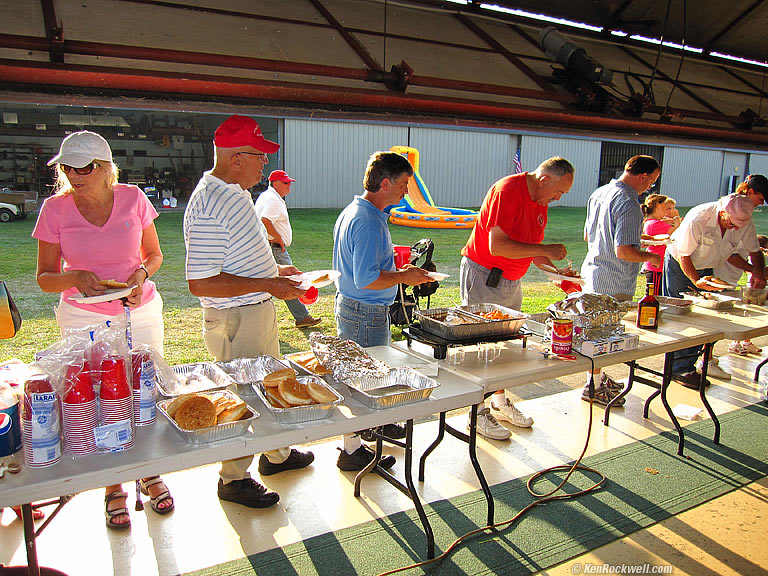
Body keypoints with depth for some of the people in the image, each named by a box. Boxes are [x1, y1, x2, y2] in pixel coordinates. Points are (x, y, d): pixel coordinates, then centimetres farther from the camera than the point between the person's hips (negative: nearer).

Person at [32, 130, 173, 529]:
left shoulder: (132, 198, -5)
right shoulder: (55, 208, -6)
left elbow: (154, 254, 7)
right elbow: (45, 277, -1)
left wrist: (142, 272, -14)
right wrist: (75, 277, -22)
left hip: (140, 313, 1)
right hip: (83, 319, -1)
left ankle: (149, 474, 34)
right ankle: (113, 488, 28)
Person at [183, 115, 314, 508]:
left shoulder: (237, 193, 8)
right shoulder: (209, 207, -24)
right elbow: (200, 283, -28)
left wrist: (274, 270, 11)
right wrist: (266, 285, -26)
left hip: (260, 312, 10)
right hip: (233, 321, -10)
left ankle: (276, 454, 44)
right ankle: (233, 479, 27)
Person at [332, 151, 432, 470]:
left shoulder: (353, 211, 10)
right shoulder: (368, 222, -24)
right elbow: (367, 280, -28)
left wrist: (396, 269, 14)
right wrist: (403, 277, -15)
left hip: (350, 305, 10)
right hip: (365, 313, -10)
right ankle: (352, 450, 16)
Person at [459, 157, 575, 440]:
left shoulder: (541, 201, 8)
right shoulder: (507, 191, -21)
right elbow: (497, 246, -29)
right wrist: (545, 249, -24)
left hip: (512, 280, 9)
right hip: (483, 276, -9)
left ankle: (500, 403, 29)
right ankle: (477, 413, 10)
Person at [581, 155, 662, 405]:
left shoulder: (599, 194, 8)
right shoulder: (629, 204, -20)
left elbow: (587, 236, 17)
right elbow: (623, 251, -25)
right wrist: (650, 256, -8)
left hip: (592, 271, 9)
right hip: (614, 282, -9)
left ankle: (596, 374, 36)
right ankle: (594, 386, 16)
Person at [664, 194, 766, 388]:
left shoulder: (745, 223, -15)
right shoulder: (698, 219, -32)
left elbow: (755, 251, 0)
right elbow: (684, 256, -24)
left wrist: (758, 272, -18)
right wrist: (697, 281, -35)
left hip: (706, 269, 5)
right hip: (679, 265, -5)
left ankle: (688, 365, 10)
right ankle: (679, 369, 2)